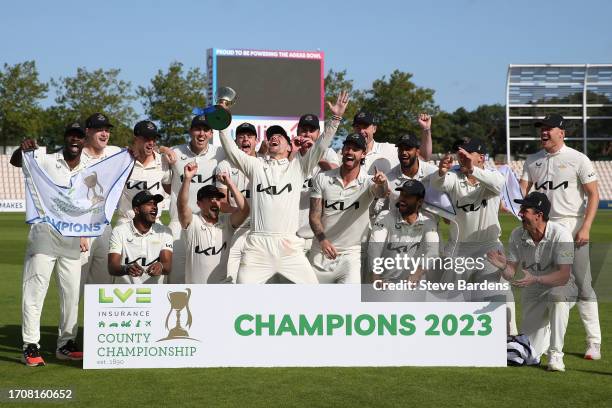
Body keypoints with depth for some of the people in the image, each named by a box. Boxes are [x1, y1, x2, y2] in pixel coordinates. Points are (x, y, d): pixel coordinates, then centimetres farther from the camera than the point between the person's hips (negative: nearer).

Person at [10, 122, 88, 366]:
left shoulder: (88, 171, 11)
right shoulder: (46, 161, -2)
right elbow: (15, 161, -14)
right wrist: (23, 148, -36)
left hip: (72, 240, 5)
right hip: (44, 234, -5)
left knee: (71, 294, 9)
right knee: (35, 290, -6)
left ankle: (66, 345, 18)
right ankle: (30, 347, -4)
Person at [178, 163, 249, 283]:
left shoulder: (227, 222, 4)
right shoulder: (192, 222, -3)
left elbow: (244, 210, -13)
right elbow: (182, 206, -21)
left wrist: (229, 183, -18)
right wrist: (187, 179, -35)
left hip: (225, 284, 2)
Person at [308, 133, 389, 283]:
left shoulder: (368, 182, -8)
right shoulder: (322, 178, -2)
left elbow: (382, 193, -30)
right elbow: (315, 215, -4)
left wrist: (382, 184, -55)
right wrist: (322, 239, -21)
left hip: (350, 254, -2)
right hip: (320, 253, 3)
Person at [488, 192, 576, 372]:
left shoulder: (560, 234, -22)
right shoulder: (517, 234, -8)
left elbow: (564, 276, -29)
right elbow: (511, 273, -8)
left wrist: (535, 279, -43)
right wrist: (503, 266, -31)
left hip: (562, 290, -4)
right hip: (532, 296, 4)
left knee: (557, 296, -42)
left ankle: (555, 354, -26)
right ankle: (546, 331, 33)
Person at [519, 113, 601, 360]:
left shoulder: (578, 159, -3)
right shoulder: (532, 161, 11)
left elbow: (593, 195, -5)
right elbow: (522, 191, 6)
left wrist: (585, 227, -15)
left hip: (572, 229, -5)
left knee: (583, 286, -5)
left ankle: (594, 342, 0)